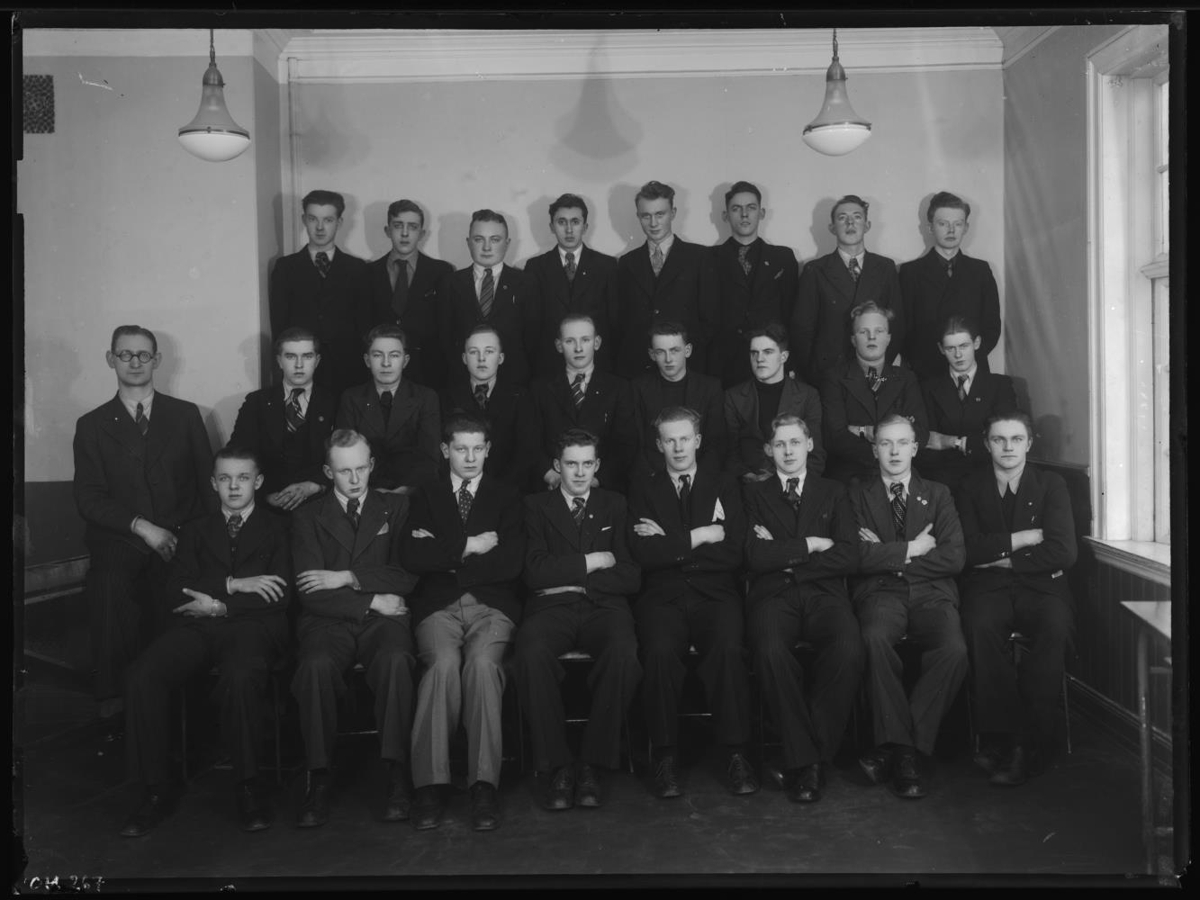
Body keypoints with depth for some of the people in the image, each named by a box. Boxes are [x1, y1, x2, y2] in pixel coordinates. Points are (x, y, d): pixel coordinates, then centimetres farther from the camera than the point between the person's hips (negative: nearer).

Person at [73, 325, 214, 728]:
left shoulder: (185, 414, 14)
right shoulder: (91, 425, 13)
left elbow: (209, 481, 10)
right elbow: (88, 499, 4)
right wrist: (142, 527, -11)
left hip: (179, 540, 0)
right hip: (119, 542, 0)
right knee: (110, 585, -30)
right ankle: (114, 707, -19)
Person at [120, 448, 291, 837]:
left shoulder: (276, 529, 15)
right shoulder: (196, 531, 23)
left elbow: (281, 597, 1)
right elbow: (176, 594, 8)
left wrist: (218, 605, -6)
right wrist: (233, 584, -6)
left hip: (253, 627, -3)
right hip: (197, 628, 3)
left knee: (240, 677, -37)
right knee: (142, 677, -26)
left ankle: (248, 787, -21)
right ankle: (155, 790, -15)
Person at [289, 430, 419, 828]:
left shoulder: (396, 507, 15)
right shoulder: (308, 518, 12)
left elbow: (409, 575, 3)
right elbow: (312, 594, 0)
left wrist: (348, 578, -7)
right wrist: (373, 600, -8)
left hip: (383, 618, 0)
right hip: (329, 622, 0)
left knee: (395, 659, -35)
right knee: (316, 665, -34)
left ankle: (398, 776, -30)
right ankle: (318, 780, -24)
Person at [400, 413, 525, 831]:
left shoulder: (506, 496, 15)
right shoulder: (427, 496, 17)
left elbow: (511, 563, -1)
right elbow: (411, 556, 0)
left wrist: (444, 552, -1)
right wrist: (468, 546, -5)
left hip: (491, 605, 0)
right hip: (438, 605, 0)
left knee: (482, 661, -32)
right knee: (444, 662, -32)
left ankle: (484, 785, -30)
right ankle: (430, 786, -27)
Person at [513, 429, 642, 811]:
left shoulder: (614, 504, 19)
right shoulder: (536, 506, 15)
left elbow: (631, 577, 8)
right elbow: (535, 572, 0)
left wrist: (571, 577, -2)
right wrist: (591, 561, -1)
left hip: (603, 607, 1)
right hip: (552, 608, -1)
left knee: (623, 653, -34)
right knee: (531, 654, -35)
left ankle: (592, 764, -20)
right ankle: (557, 765, -21)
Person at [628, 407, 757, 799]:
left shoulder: (724, 484, 16)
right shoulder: (643, 488, 15)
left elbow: (733, 552, 2)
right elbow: (643, 554, -1)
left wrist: (669, 543, -1)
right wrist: (698, 537, -5)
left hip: (715, 592, 0)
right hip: (662, 595, 0)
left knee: (728, 648, -31)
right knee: (660, 651, -31)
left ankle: (735, 754, -19)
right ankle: (666, 757, -18)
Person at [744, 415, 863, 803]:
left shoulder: (833, 493, 19)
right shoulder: (754, 494, 17)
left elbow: (848, 558, 4)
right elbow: (756, 558, 1)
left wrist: (785, 558, 0)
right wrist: (809, 545, -1)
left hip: (824, 594, 1)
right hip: (773, 596, -1)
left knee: (848, 650, -33)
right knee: (770, 651, -35)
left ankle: (818, 755, -17)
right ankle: (802, 757, -21)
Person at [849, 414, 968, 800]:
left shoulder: (937, 494, 18)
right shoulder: (858, 495, 13)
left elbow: (953, 558, 3)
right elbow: (859, 557, -3)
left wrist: (888, 555, -1)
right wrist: (910, 549, -4)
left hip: (931, 593, 2)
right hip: (880, 593, -1)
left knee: (954, 649, -30)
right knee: (875, 638, -36)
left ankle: (892, 749, -20)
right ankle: (902, 750, -26)